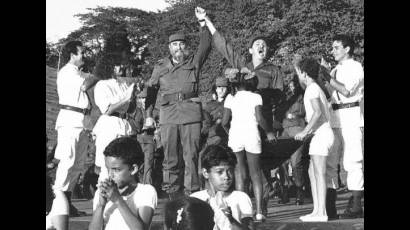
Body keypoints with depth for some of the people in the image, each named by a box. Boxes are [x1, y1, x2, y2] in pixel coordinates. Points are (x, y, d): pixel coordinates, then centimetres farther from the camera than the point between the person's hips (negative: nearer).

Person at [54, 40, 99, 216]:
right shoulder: (67, 71, -5)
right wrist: (95, 79, -2)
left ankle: (66, 201, 12)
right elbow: (84, 85, -19)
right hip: (70, 118, -10)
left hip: (81, 121, 10)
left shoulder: (78, 72, 25)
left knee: (78, 163, 9)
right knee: (67, 161, -14)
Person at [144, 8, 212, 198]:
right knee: (170, 157, 2)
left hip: (191, 113, -1)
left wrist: (203, 24, -12)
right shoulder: (160, 67, 16)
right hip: (168, 115, 1)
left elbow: (205, 46, -1)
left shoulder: (193, 62, 12)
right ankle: (172, 195, 7)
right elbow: (151, 90, 18)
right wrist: (148, 115, 11)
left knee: (191, 155, -4)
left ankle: (191, 194, -1)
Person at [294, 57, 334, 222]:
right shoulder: (316, 88, 20)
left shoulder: (312, 88, -10)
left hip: (321, 133, -10)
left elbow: (318, 112, -23)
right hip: (319, 134, 10)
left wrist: (305, 131, -21)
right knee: (312, 172, 11)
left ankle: (321, 212, -13)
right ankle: (316, 210, 11)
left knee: (319, 173, -11)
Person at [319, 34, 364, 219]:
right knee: (329, 162, 5)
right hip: (334, 117, 8)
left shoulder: (355, 67, -1)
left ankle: (355, 206, -4)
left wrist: (327, 76, -14)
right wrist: (324, 73, 6)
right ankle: (330, 206, 8)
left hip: (350, 117, -7)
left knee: (352, 162, -7)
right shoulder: (335, 70, 20)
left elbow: (347, 91, -14)